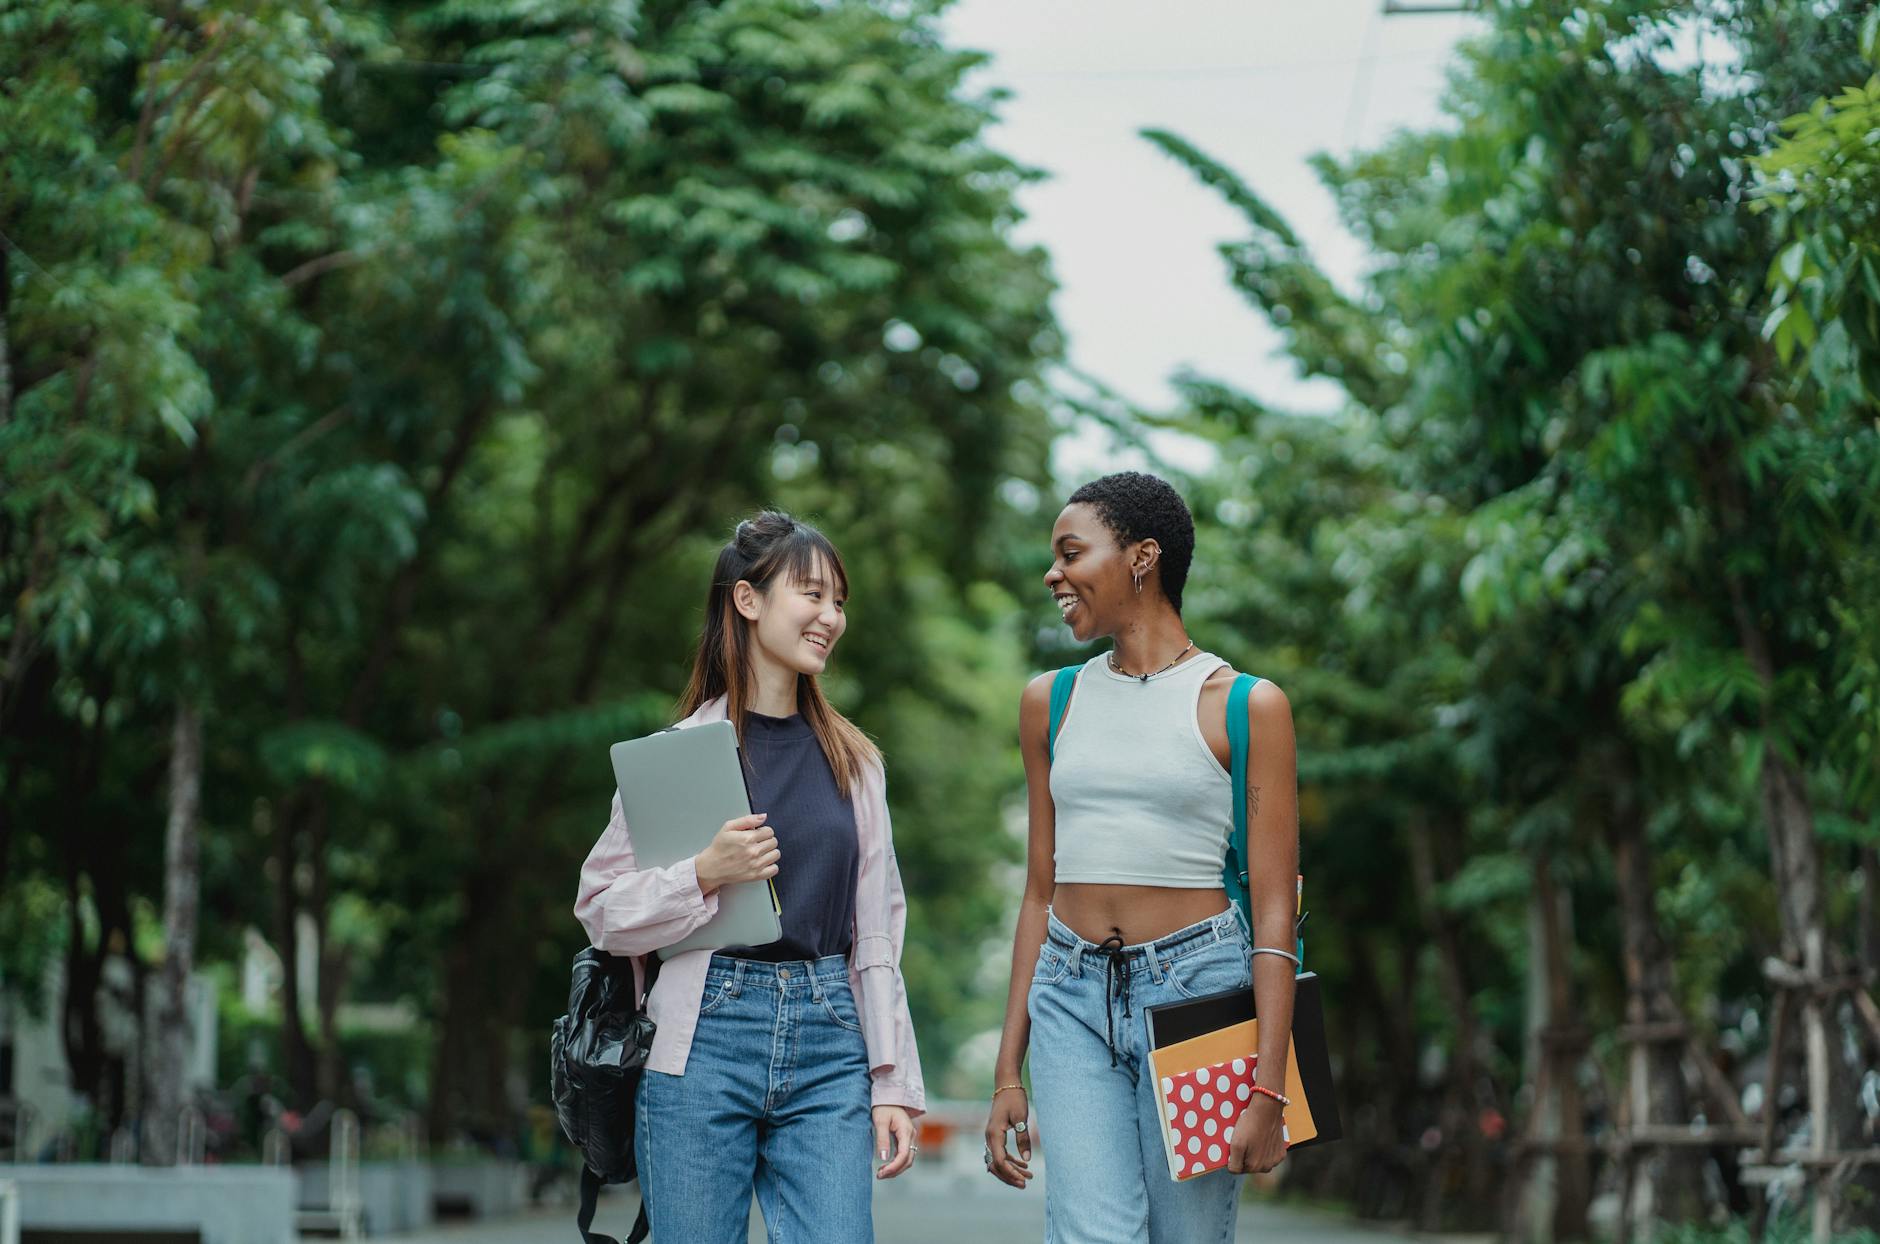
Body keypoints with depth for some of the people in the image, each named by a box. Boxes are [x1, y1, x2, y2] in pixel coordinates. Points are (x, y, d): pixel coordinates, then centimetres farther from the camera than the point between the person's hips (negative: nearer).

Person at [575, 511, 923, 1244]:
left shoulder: (853, 759, 12)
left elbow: (876, 929, 12)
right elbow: (601, 910, 0)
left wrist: (893, 1085, 8)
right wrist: (706, 875, -17)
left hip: (827, 1044, 3)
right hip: (707, 1038, -3)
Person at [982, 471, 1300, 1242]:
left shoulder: (1246, 706, -1)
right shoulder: (1052, 702, 13)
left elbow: (1274, 912, -4)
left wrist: (1267, 1090, -12)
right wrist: (1008, 1072, 11)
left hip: (1195, 991, -3)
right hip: (1073, 996, 3)